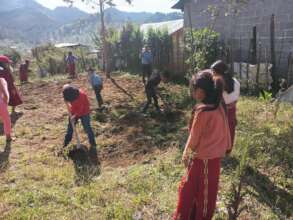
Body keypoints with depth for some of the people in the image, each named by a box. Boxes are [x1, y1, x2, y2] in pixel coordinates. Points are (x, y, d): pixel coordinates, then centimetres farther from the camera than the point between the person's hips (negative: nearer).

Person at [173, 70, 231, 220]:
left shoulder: (201, 112, -27)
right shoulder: (219, 108, -5)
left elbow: (194, 137, -17)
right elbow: (222, 131, 4)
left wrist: (186, 154, -1)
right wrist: (223, 149, 16)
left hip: (201, 158, -7)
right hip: (215, 156, 7)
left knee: (189, 188, 14)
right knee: (208, 190, 23)